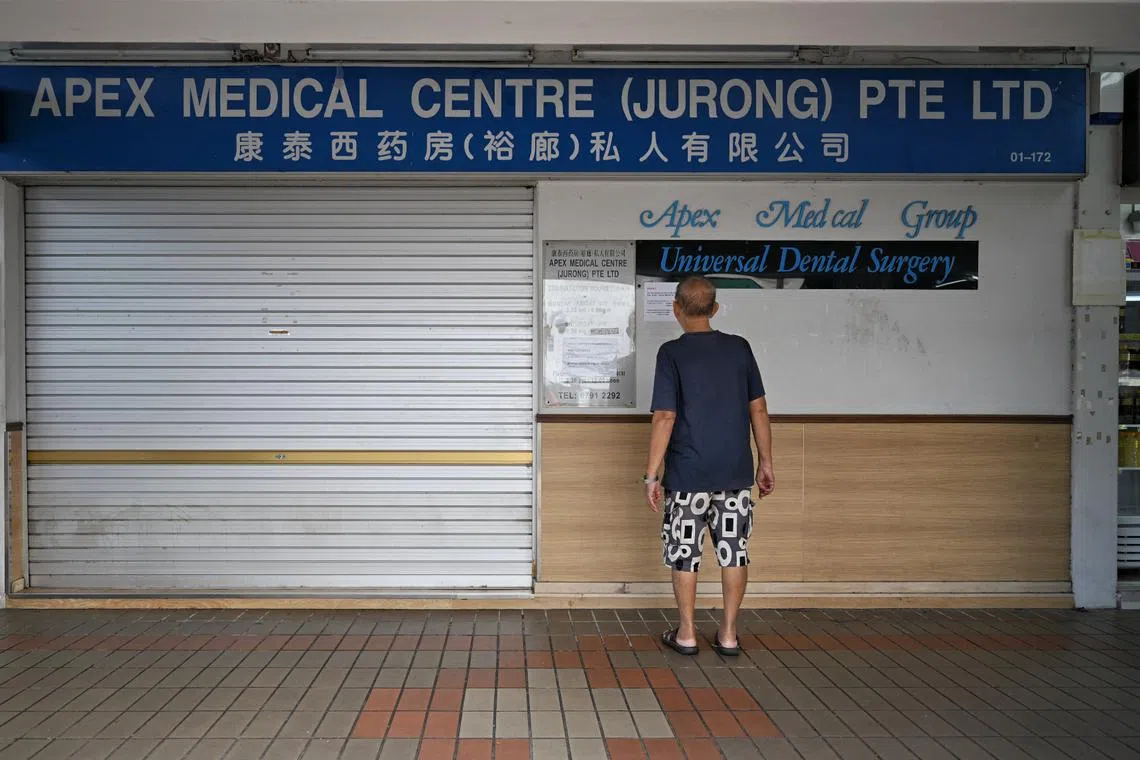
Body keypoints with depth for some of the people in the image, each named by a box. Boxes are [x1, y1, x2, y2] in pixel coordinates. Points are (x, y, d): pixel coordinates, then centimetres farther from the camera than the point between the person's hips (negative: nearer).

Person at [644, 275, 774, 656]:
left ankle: (686, 633, 16)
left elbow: (665, 417, -13)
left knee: (685, 553, 9)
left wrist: (652, 474, -8)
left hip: (688, 474, -3)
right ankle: (728, 634, 17)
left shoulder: (672, 353, -9)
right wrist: (765, 462, 13)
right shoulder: (740, 348, 3)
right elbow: (758, 409, 5)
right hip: (736, 472, 3)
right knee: (734, 550, 11)